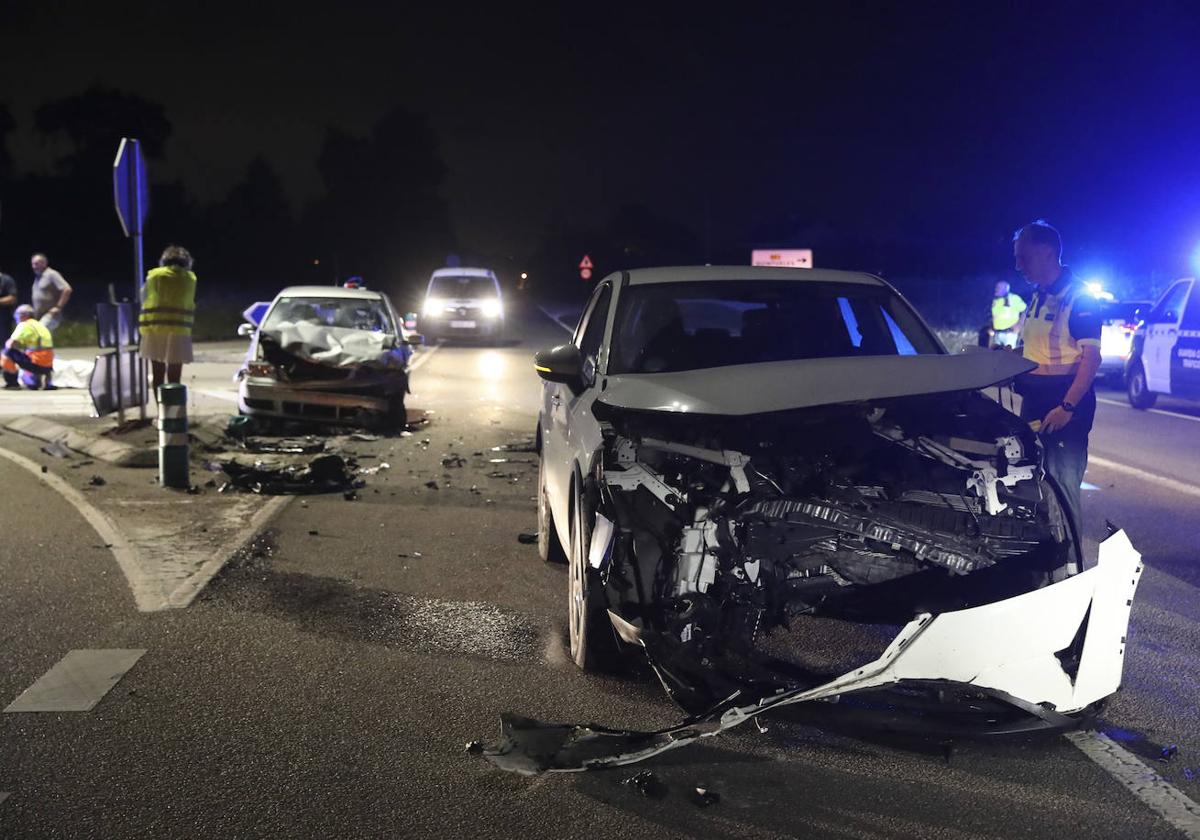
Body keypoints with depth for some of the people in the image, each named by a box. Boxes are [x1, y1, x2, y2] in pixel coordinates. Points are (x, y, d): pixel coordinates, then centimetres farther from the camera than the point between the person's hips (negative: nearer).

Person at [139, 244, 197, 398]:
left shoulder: (153, 275, 7)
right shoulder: (190, 278, 5)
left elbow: (144, 299, 13)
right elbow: (190, 304, 10)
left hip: (154, 329, 2)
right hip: (178, 329, -2)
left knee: (157, 375, 12)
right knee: (174, 377, 0)